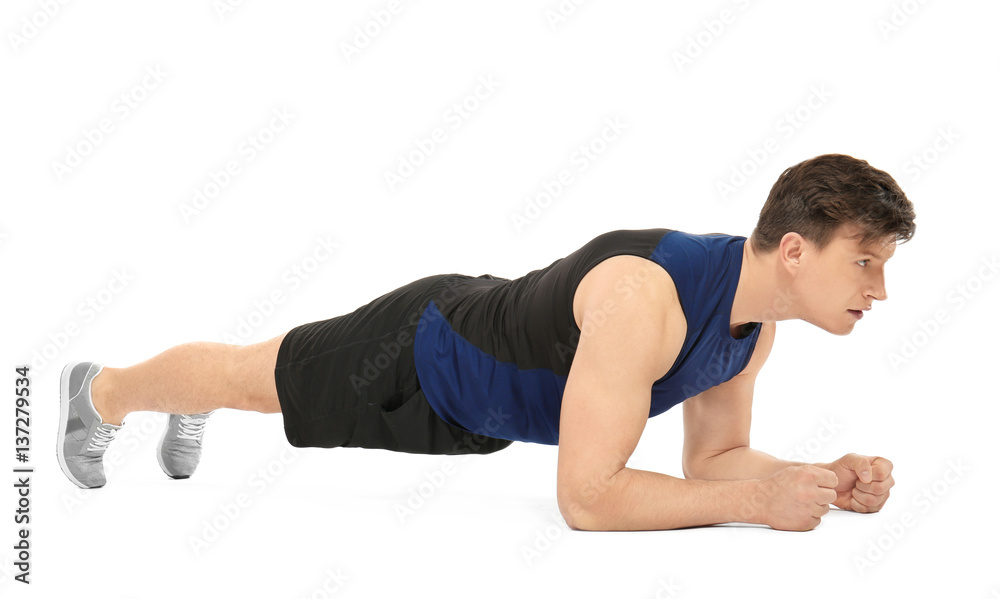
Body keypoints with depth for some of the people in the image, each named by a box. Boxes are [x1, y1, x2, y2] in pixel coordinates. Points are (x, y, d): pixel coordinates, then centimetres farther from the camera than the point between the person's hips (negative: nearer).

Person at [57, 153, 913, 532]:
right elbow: (586, 497, -43)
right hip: (420, 355, -7)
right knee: (251, 378, 20)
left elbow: (712, 456, -6)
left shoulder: (756, 315, -18)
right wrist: (757, 499, -44)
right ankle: (102, 390, 49)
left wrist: (823, 478, -23)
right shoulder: (644, 297, -45)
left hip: (481, 398, 7)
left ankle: (194, 413, 65)